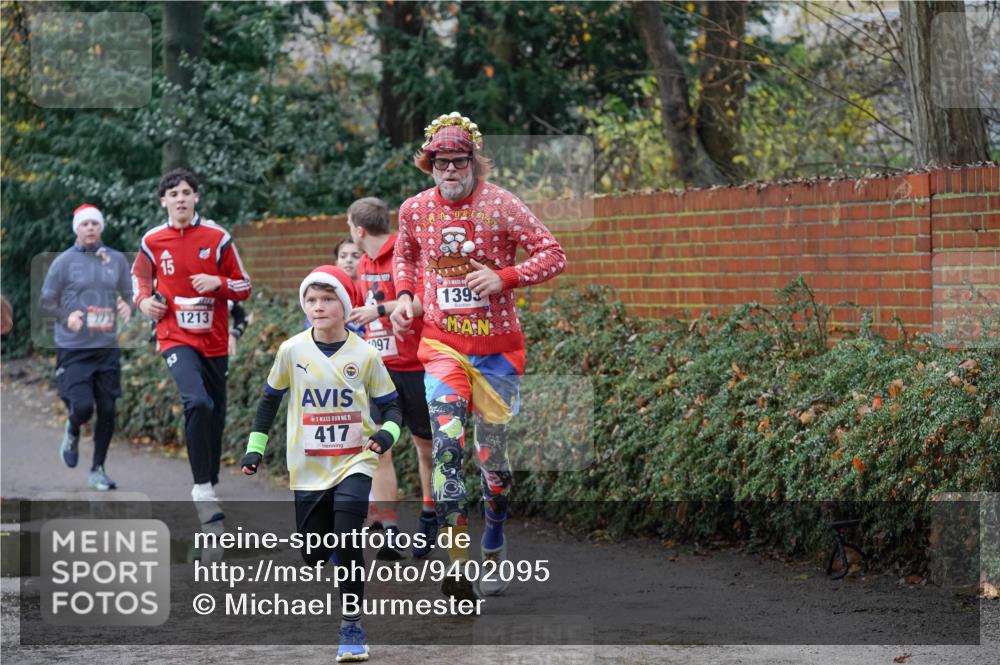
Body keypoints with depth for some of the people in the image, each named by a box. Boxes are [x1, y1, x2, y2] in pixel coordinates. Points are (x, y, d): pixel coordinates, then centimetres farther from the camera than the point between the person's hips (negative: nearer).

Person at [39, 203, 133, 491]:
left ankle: (98, 470, 17)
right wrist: (66, 317, -19)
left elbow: (129, 294, 16)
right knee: (83, 406, -16)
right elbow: (46, 303, 1)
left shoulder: (117, 260, 8)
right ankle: (72, 432, 21)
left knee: (107, 411, 2)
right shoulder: (64, 262, -2)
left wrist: (127, 308, -8)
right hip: (73, 350, -3)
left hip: (107, 348, 4)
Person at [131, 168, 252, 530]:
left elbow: (243, 287, 4)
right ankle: (203, 488, -20)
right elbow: (140, 276, 21)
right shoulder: (152, 241, 1)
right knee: (198, 402, -26)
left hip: (214, 340, 2)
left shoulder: (218, 238, -1)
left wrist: (218, 282, -15)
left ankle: (211, 486, 32)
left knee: (215, 416, 11)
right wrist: (144, 300, 0)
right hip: (176, 337, -2)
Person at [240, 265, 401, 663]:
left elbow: (390, 405, 1)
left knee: (347, 541, -19)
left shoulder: (364, 355, -6)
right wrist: (255, 447, 6)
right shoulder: (292, 351, -3)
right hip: (308, 469, 2)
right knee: (314, 555, 6)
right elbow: (270, 398, 10)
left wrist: (387, 432, -19)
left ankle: (352, 627, -8)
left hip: (354, 462, -2)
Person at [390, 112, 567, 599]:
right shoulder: (414, 210, 2)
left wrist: (503, 278, -19)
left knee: (492, 456, 6)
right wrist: (404, 295, 5)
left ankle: (494, 550, 28)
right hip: (441, 343, 1)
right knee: (446, 446, -17)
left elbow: (553, 255, -7)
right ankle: (459, 564, -20)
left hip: (496, 345, -1)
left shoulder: (500, 204, -8)